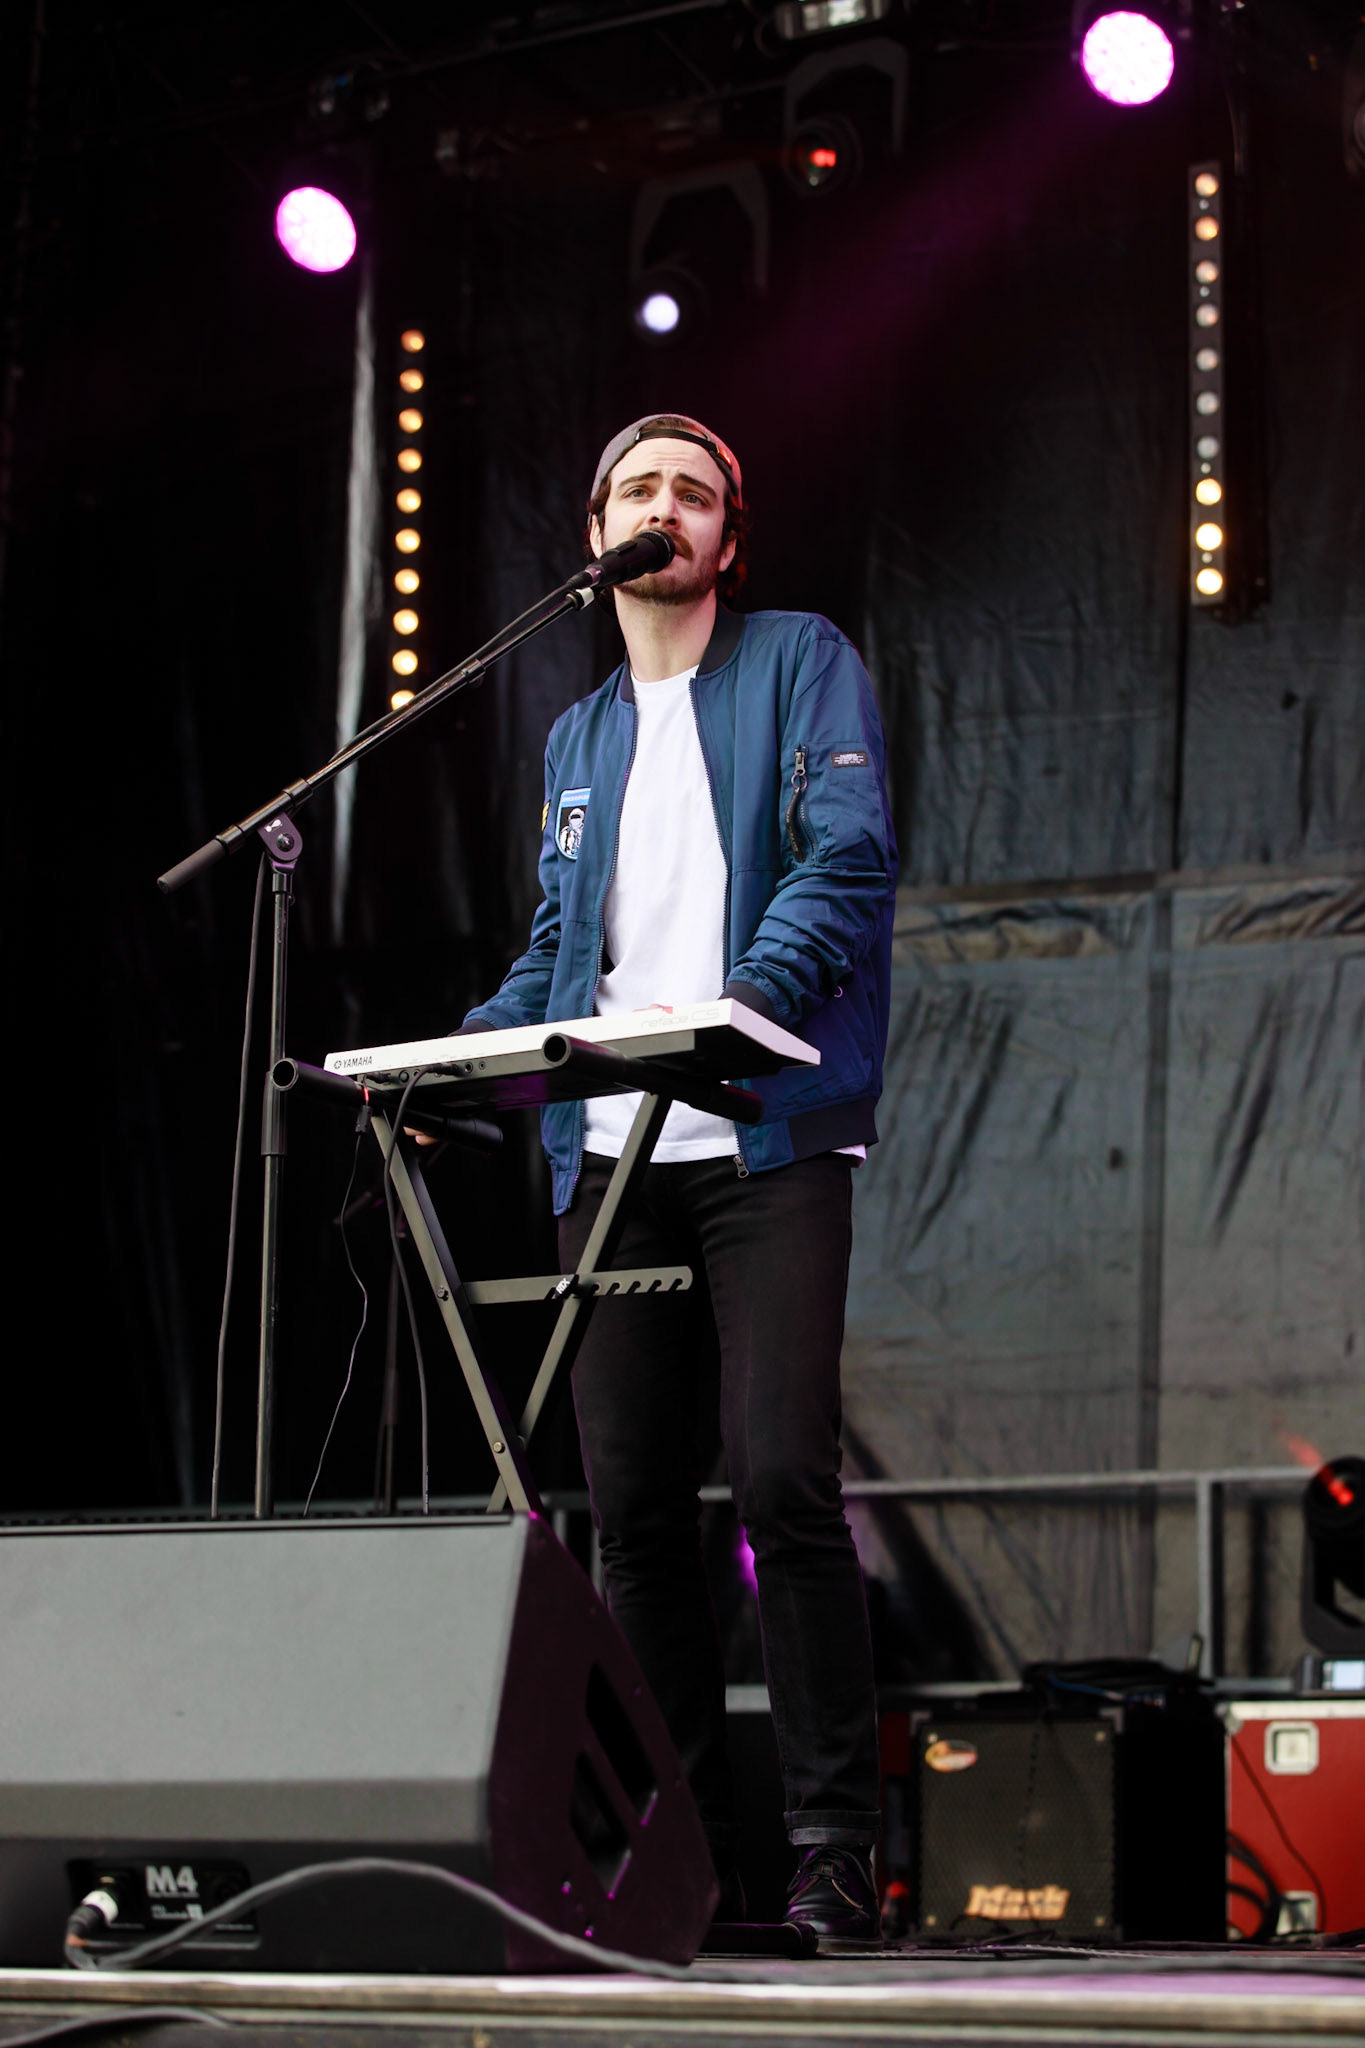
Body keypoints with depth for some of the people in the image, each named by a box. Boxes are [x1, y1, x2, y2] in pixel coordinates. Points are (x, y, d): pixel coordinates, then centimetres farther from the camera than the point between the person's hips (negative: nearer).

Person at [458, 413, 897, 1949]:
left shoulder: (801, 664, 8)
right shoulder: (577, 739, 25)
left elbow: (850, 858, -7)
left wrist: (740, 1001, -23)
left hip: (770, 1142, -5)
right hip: (611, 1157, 5)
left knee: (783, 1482, -14)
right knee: (631, 1502, 1)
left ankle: (833, 1848, -6)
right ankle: (679, 1849, 9)